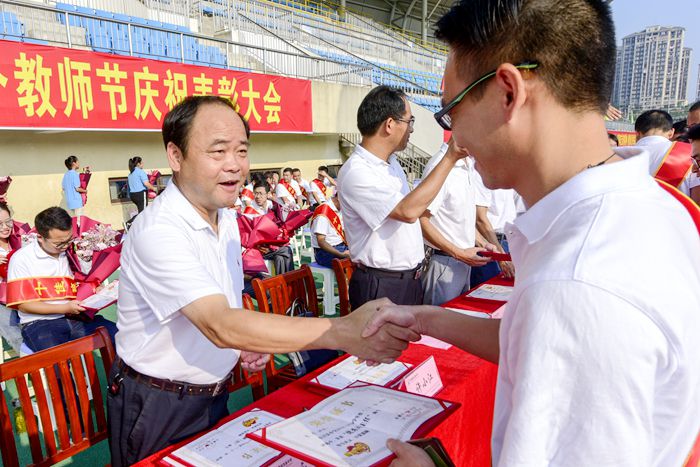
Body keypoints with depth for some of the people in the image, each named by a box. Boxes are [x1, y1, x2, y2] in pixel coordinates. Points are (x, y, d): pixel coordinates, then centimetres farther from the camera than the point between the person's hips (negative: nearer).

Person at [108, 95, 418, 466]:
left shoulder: (226, 217, 0)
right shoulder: (157, 232, -29)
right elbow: (220, 325, -39)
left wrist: (245, 341, -7)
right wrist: (342, 332, -45)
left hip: (213, 392, 7)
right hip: (157, 408, -7)